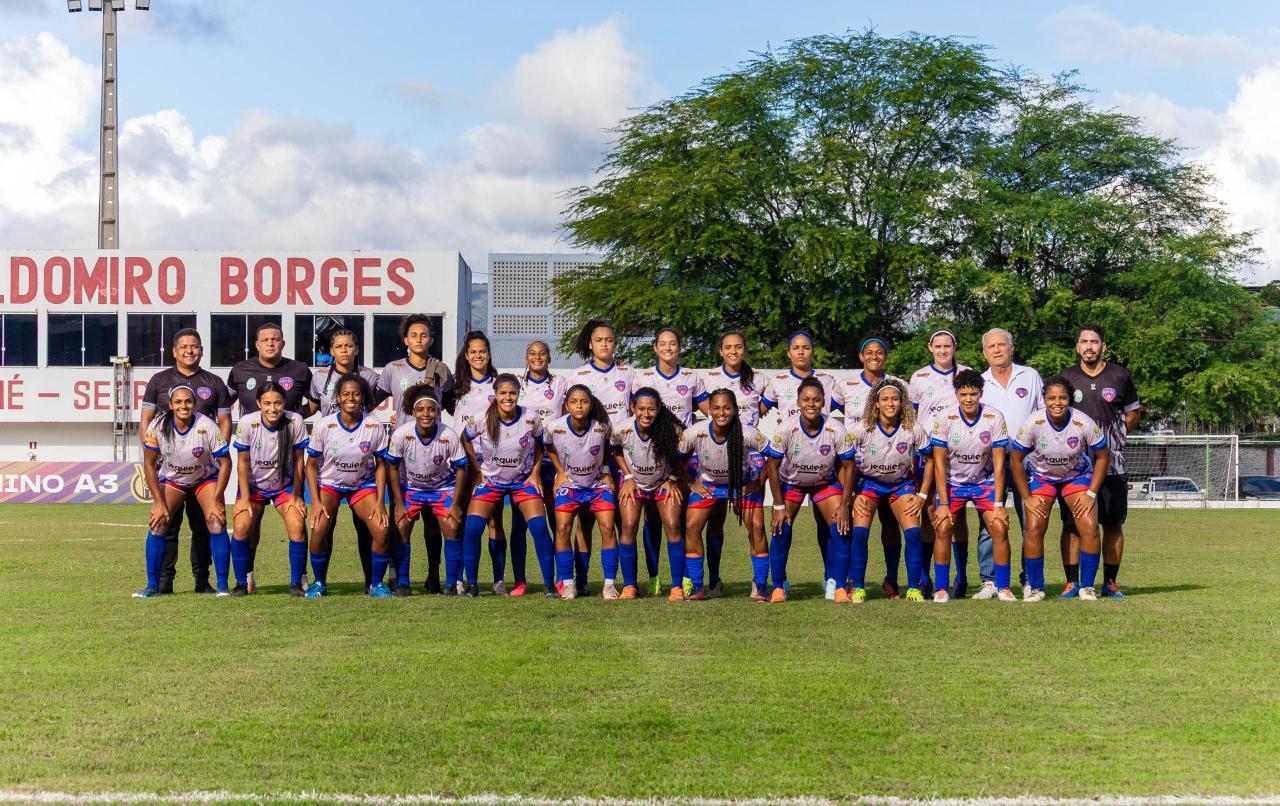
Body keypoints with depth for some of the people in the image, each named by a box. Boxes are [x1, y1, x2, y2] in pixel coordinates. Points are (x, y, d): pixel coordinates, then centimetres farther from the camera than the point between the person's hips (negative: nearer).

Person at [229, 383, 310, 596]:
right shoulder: (247, 423, -20)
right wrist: (244, 498, -10)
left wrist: (296, 496, -5)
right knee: (241, 527, -19)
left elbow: (298, 460, -8)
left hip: (285, 485, 0)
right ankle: (241, 583, -2)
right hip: (253, 485, 0)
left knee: (297, 526, -20)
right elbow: (242, 462, -8)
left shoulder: (295, 422, -19)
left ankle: (296, 583, -4)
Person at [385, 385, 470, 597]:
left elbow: (460, 469, -10)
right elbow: (393, 467, -9)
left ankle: (453, 583, -2)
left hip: (442, 487, 0)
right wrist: (399, 503, -10)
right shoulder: (401, 434, -23)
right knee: (401, 528, -14)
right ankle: (402, 583, -1)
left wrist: (455, 504, -11)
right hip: (409, 487, 0)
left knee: (452, 527, -15)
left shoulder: (449, 436, -23)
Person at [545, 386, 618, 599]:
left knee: (607, 527, -12)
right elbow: (549, 447, 4)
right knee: (563, 528, -13)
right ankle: (567, 583, -2)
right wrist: (561, 473, -2)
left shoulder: (602, 427, -20)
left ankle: (609, 584, -5)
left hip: (598, 482, 0)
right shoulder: (554, 427, -19)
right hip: (569, 483, 0)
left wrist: (606, 471, -3)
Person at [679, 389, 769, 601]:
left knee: (757, 527, -14)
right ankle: (697, 588, -2)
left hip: (743, 483, -1)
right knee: (691, 526, -12)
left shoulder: (747, 434, -30)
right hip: (708, 483, 1)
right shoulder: (695, 433, -27)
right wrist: (691, 483, -8)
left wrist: (759, 482, -13)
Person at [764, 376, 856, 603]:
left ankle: (837, 585, -1)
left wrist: (844, 505, -15)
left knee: (840, 527, -15)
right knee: (781, 528, -15)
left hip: (826, 482, 1)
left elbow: (848, 467, -13)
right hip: (790, 482, -1)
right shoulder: (786, 430, -27)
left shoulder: (836, 431, -25)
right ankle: (779, 586, 1)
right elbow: (772, 467, -16)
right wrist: (779, 506, -16)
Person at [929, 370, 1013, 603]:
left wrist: (998, 504, -15)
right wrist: (943, 503, -17)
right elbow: (939, 464, -12)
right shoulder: (944, 418, -17)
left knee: (1000, 527, -13)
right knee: (943, 528, -16)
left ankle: (1003, 587, 1)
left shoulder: (994, 418, -16)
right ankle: (941, 589, -3)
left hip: (984, 481, 0)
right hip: (952, 482, 0)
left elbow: (999, 464, -12)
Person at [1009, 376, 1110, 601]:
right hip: (1040, 476, 0)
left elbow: (1102, 457, -9)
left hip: (1078, 475, 0)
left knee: (1090, 528, -15)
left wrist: (1091, 494, -12)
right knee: (1034, 529, -14)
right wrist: (1026, 497, -12)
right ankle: (1034, 587, 1)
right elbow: (1017, 460, -11)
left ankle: (1087, 586, 2)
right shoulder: (1032, 424, -25)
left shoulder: (1084, 423, -25)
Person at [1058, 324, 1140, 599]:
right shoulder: (1067, 377, 4)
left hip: (1112, 464, 0)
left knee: (1113, 524, 3)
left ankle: (1110, 582, 11)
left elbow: (1134, 412, 16)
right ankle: (1072, 582, 4)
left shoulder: (1119, 376, 3)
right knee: (1071, 524, -2)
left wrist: (1113, 437, 11)